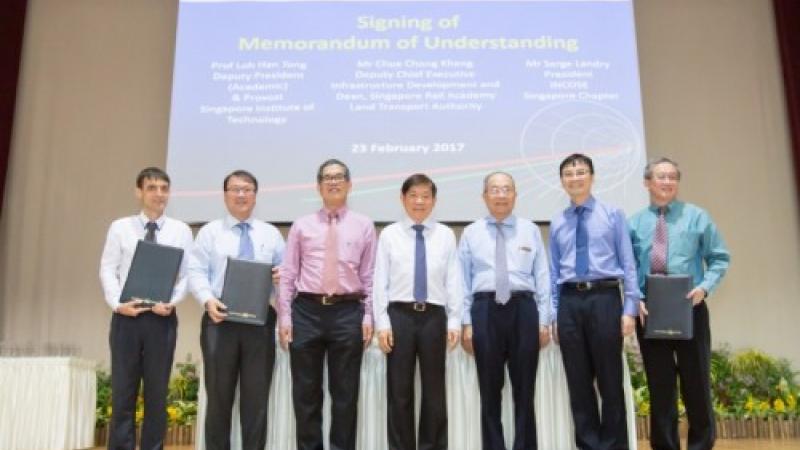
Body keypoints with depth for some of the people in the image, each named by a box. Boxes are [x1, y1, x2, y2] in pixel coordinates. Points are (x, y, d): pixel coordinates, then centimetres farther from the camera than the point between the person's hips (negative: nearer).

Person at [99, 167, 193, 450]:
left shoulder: (181, 230, 5)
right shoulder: (120, 227, 6)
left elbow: (188, 274, 1)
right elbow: (108, 270, 2)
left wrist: (172, 302, -15)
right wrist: (118, 304, -12)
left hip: (162, 317, 0)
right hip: (126, 315, 0)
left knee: (157, 392, 8)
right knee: (123, 391, 5)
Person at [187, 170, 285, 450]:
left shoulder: (271, 234, 14)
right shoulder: (209, 232, 8)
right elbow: (197, 272, -1)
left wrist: (283, 274, -11)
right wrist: (208, 300, -18)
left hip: (260, 321, 2)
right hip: (221, 319, -1)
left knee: (256, 397, 5)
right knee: (219, 396, 6)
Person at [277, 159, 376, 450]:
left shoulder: (364, 226, 8)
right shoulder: (302, 225, 9)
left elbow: (369, 275, 4)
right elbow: (288, 274, 6)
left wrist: (368, 317, -3)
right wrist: (285, 317, -1)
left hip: (348, 312, 0)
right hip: (307, 311, 1)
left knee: (345, 393, 6)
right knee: (306, 392, 7)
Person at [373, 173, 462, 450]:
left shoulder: (446, 235, 5)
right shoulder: (389, 235, 4)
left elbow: (453, 281, 2)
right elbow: (380, 282, 1)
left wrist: (454, 321, -3)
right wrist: (382, 323, -5)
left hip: (434, 316, 1)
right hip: (400, 315, 0)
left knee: (434, 390, 9)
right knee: (399, 391, 7)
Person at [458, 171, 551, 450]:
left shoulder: (530, 230, 11)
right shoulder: (471, 233, 9)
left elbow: (542, 277, 7)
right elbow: (463, 280, 6)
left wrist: (544, 320, 1)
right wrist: (466, 322, -1)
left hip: (523, 309, 1)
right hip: (485, 310, 0)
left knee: (524, 390, 6)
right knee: (490, 390, 6)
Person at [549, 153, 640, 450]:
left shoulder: (613, 214, 4)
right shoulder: (557, 223, 12)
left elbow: (627, 263, 0)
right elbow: (554, 271, 12)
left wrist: (630, 308, -7)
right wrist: (553, 314, 7)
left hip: (604, 298, -3)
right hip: (570, 302, 3)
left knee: (610, 380, 3)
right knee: (578, 382, 7)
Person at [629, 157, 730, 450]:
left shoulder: (696, 217, 5)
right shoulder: (634, 224, 5)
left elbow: (719, 258, 4)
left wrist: (704, 286, -12)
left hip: (690, 308, 0)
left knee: (696, 382, 6)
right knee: (659, 385, 7)